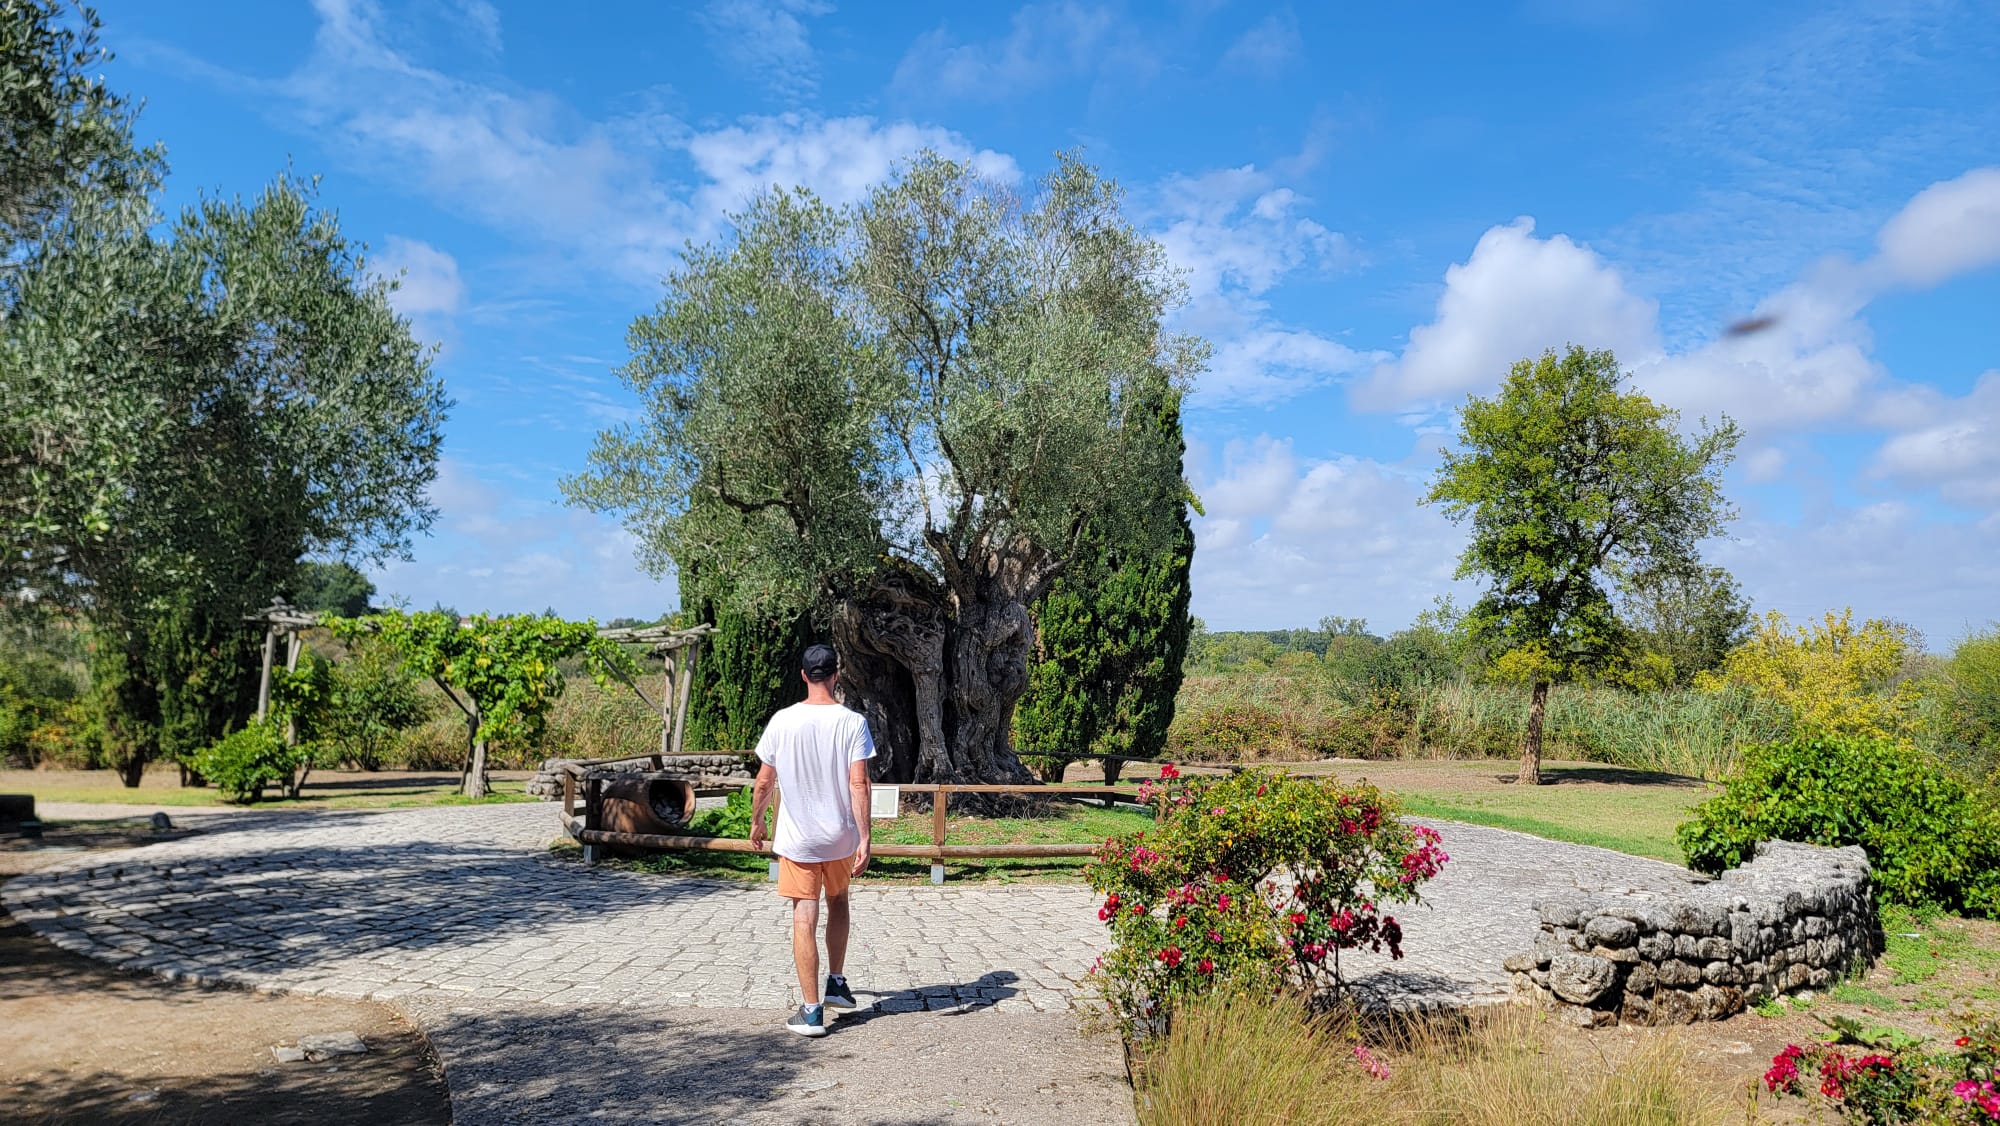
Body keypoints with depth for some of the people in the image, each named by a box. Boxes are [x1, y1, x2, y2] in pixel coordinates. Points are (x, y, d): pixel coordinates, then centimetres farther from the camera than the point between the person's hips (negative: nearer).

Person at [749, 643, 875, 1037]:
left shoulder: (782, 721, -6)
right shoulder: (852, 722, -9)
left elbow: (764, 781, 0)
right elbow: (859, 784, -14)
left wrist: (756, 821, 16)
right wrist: (865, 839, -11)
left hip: (796, 838, -1)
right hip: (840, 835, 1)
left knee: (804, 919, 2)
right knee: (838, 901, 24)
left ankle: (811, 1010, 3)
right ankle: (837, 983, 32)